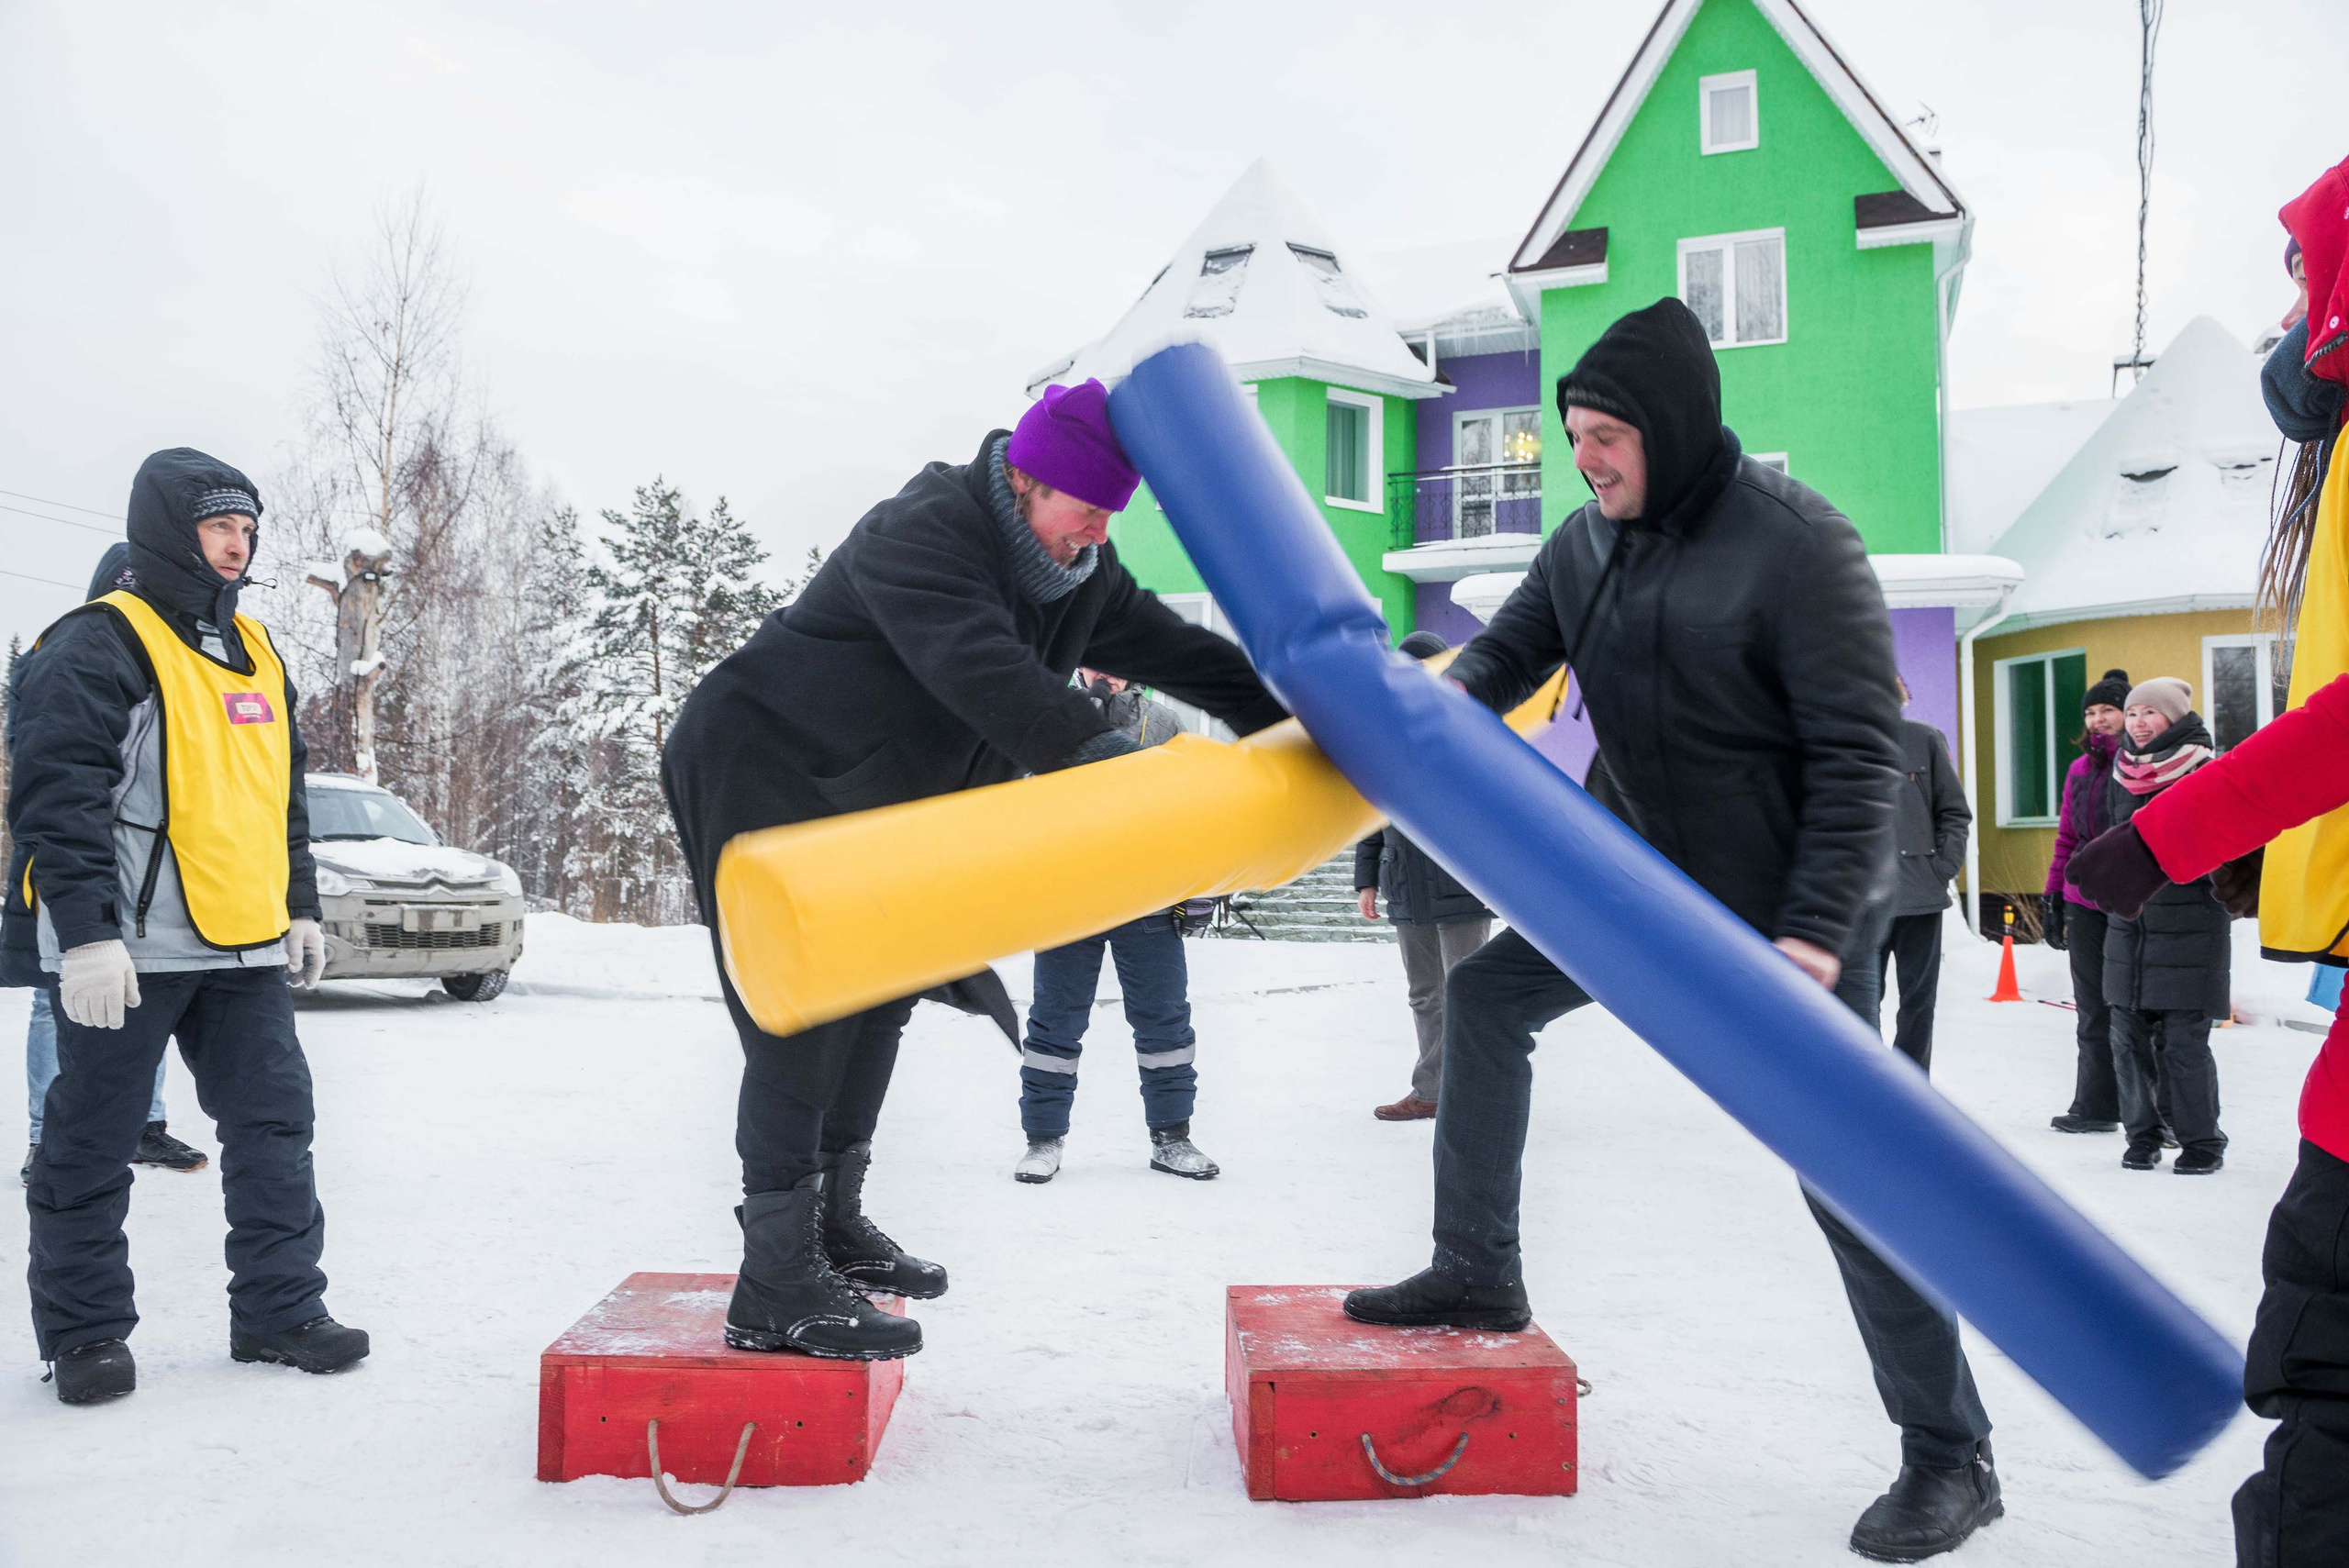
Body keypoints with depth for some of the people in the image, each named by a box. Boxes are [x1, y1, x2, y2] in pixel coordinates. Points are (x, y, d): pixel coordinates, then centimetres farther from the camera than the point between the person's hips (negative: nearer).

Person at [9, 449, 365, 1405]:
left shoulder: (255, 654, 17)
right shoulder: (99, 646, -8)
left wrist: (300, 906, 20)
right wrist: (86, 932, -21)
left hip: (244, 949, 7)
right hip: (129, 950, -7)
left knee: (274, 1126, 7)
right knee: (92, 1144, 4)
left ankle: (280, 1309, 17)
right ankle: (84, 1334, 16)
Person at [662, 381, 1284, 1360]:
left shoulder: (1077, 574, 2)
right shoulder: (921, 533, -26)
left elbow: (1170, 649, 5)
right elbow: (980, 669, -42)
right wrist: (1095, 753, -52)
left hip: (858, 800, 10)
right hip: (754, 772, -9)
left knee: (875, 1004, 13)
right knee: (802, 1021, -15)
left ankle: (832, 1225, 27)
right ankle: (775, 1290, -12)